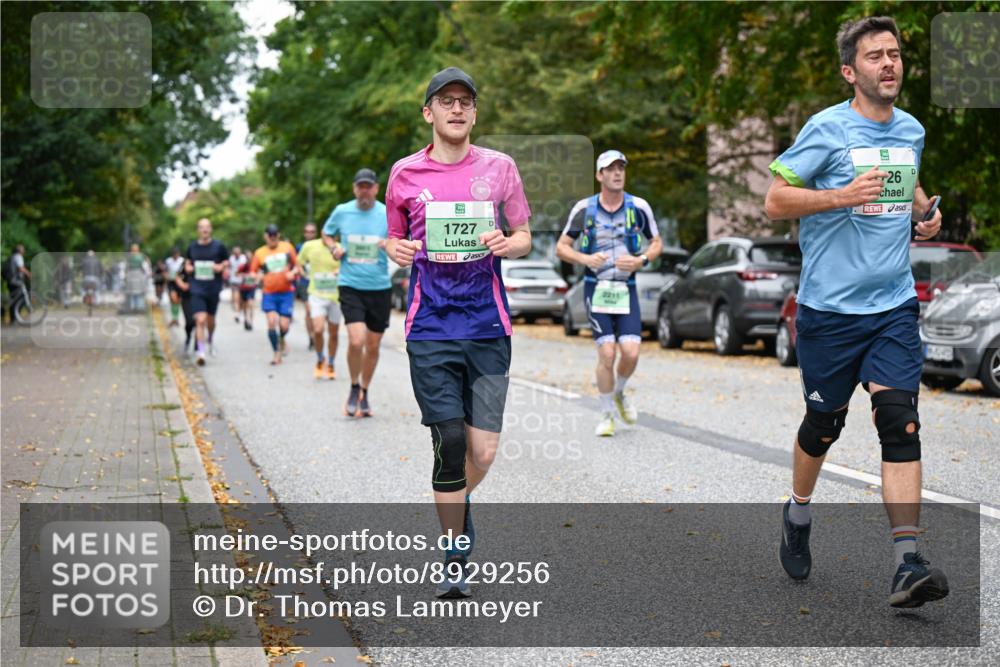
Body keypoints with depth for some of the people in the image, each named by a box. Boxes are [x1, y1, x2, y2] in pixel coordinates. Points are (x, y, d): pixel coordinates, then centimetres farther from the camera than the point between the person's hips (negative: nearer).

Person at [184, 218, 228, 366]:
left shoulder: (218, 246, -3)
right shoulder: (192, 247, 3)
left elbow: (226, 261, 7)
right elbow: (188, 262, 18)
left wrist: (221, 267, -14)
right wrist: (188, 267, -4)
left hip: (213, 288, 1)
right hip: (197, 289, 0)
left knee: (210, 319, 16)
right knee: (200, 320, -14)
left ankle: (210, 340, 48)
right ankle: (201, 353, -12)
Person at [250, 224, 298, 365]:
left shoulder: (287, 247, 4)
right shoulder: (259, 253, 4)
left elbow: (296, 265, 12)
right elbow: (253, 273, 7)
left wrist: (293, 273, -9)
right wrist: (256, 276, -15)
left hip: (286, 292, 0)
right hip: (269, 294, 0)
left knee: (284, 326, -5)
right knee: (272, 322, -16)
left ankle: (281, 339, 32)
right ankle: (277, 353, 0)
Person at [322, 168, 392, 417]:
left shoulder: (388, 214, -2)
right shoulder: (341, 212, 1)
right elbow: (326, 234, 19)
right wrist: (333, 248, -2)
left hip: (380, 287, 1)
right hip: (351, 286, -1)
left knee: (373, 346, 9)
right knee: (356, 341, -17)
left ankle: (365, 393, 29)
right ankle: (354, 388, 7)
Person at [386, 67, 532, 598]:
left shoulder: (499, 167, 6)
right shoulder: (405, 173, 6)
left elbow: (523, 237, 13)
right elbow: (393, 239, 17)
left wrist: (506, 243, -10)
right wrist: (398, 250, -7)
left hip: (488, 324, 1)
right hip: (430, 328, -1)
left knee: (483, 449, 0)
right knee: (449, 443, -8)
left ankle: (457, 507, 34)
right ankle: (454, 561, 6)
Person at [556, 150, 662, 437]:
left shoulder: (639, 207, 0)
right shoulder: (584, 208, -2)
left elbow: (657, 243, 11)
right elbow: (561, 247, 4)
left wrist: (641, 260, -10)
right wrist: (585, 258, -16)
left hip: (626, 288, 1)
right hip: (596, 288, -1)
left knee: (631, 352, -9)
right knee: (607, 354, -9)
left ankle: (619, 392, 24)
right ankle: (606, 415, 10)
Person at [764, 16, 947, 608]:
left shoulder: (912, 131, 10)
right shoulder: (828, 128, -8)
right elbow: (775, 201, -10)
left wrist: (925, 213, 10)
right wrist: (844, 194, -22)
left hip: (895, 304, 3)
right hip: (830, 307, -3)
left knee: (901, 424, -10)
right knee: (825, 424, 10)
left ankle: (908, 565, -14)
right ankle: (798, 514, 39)